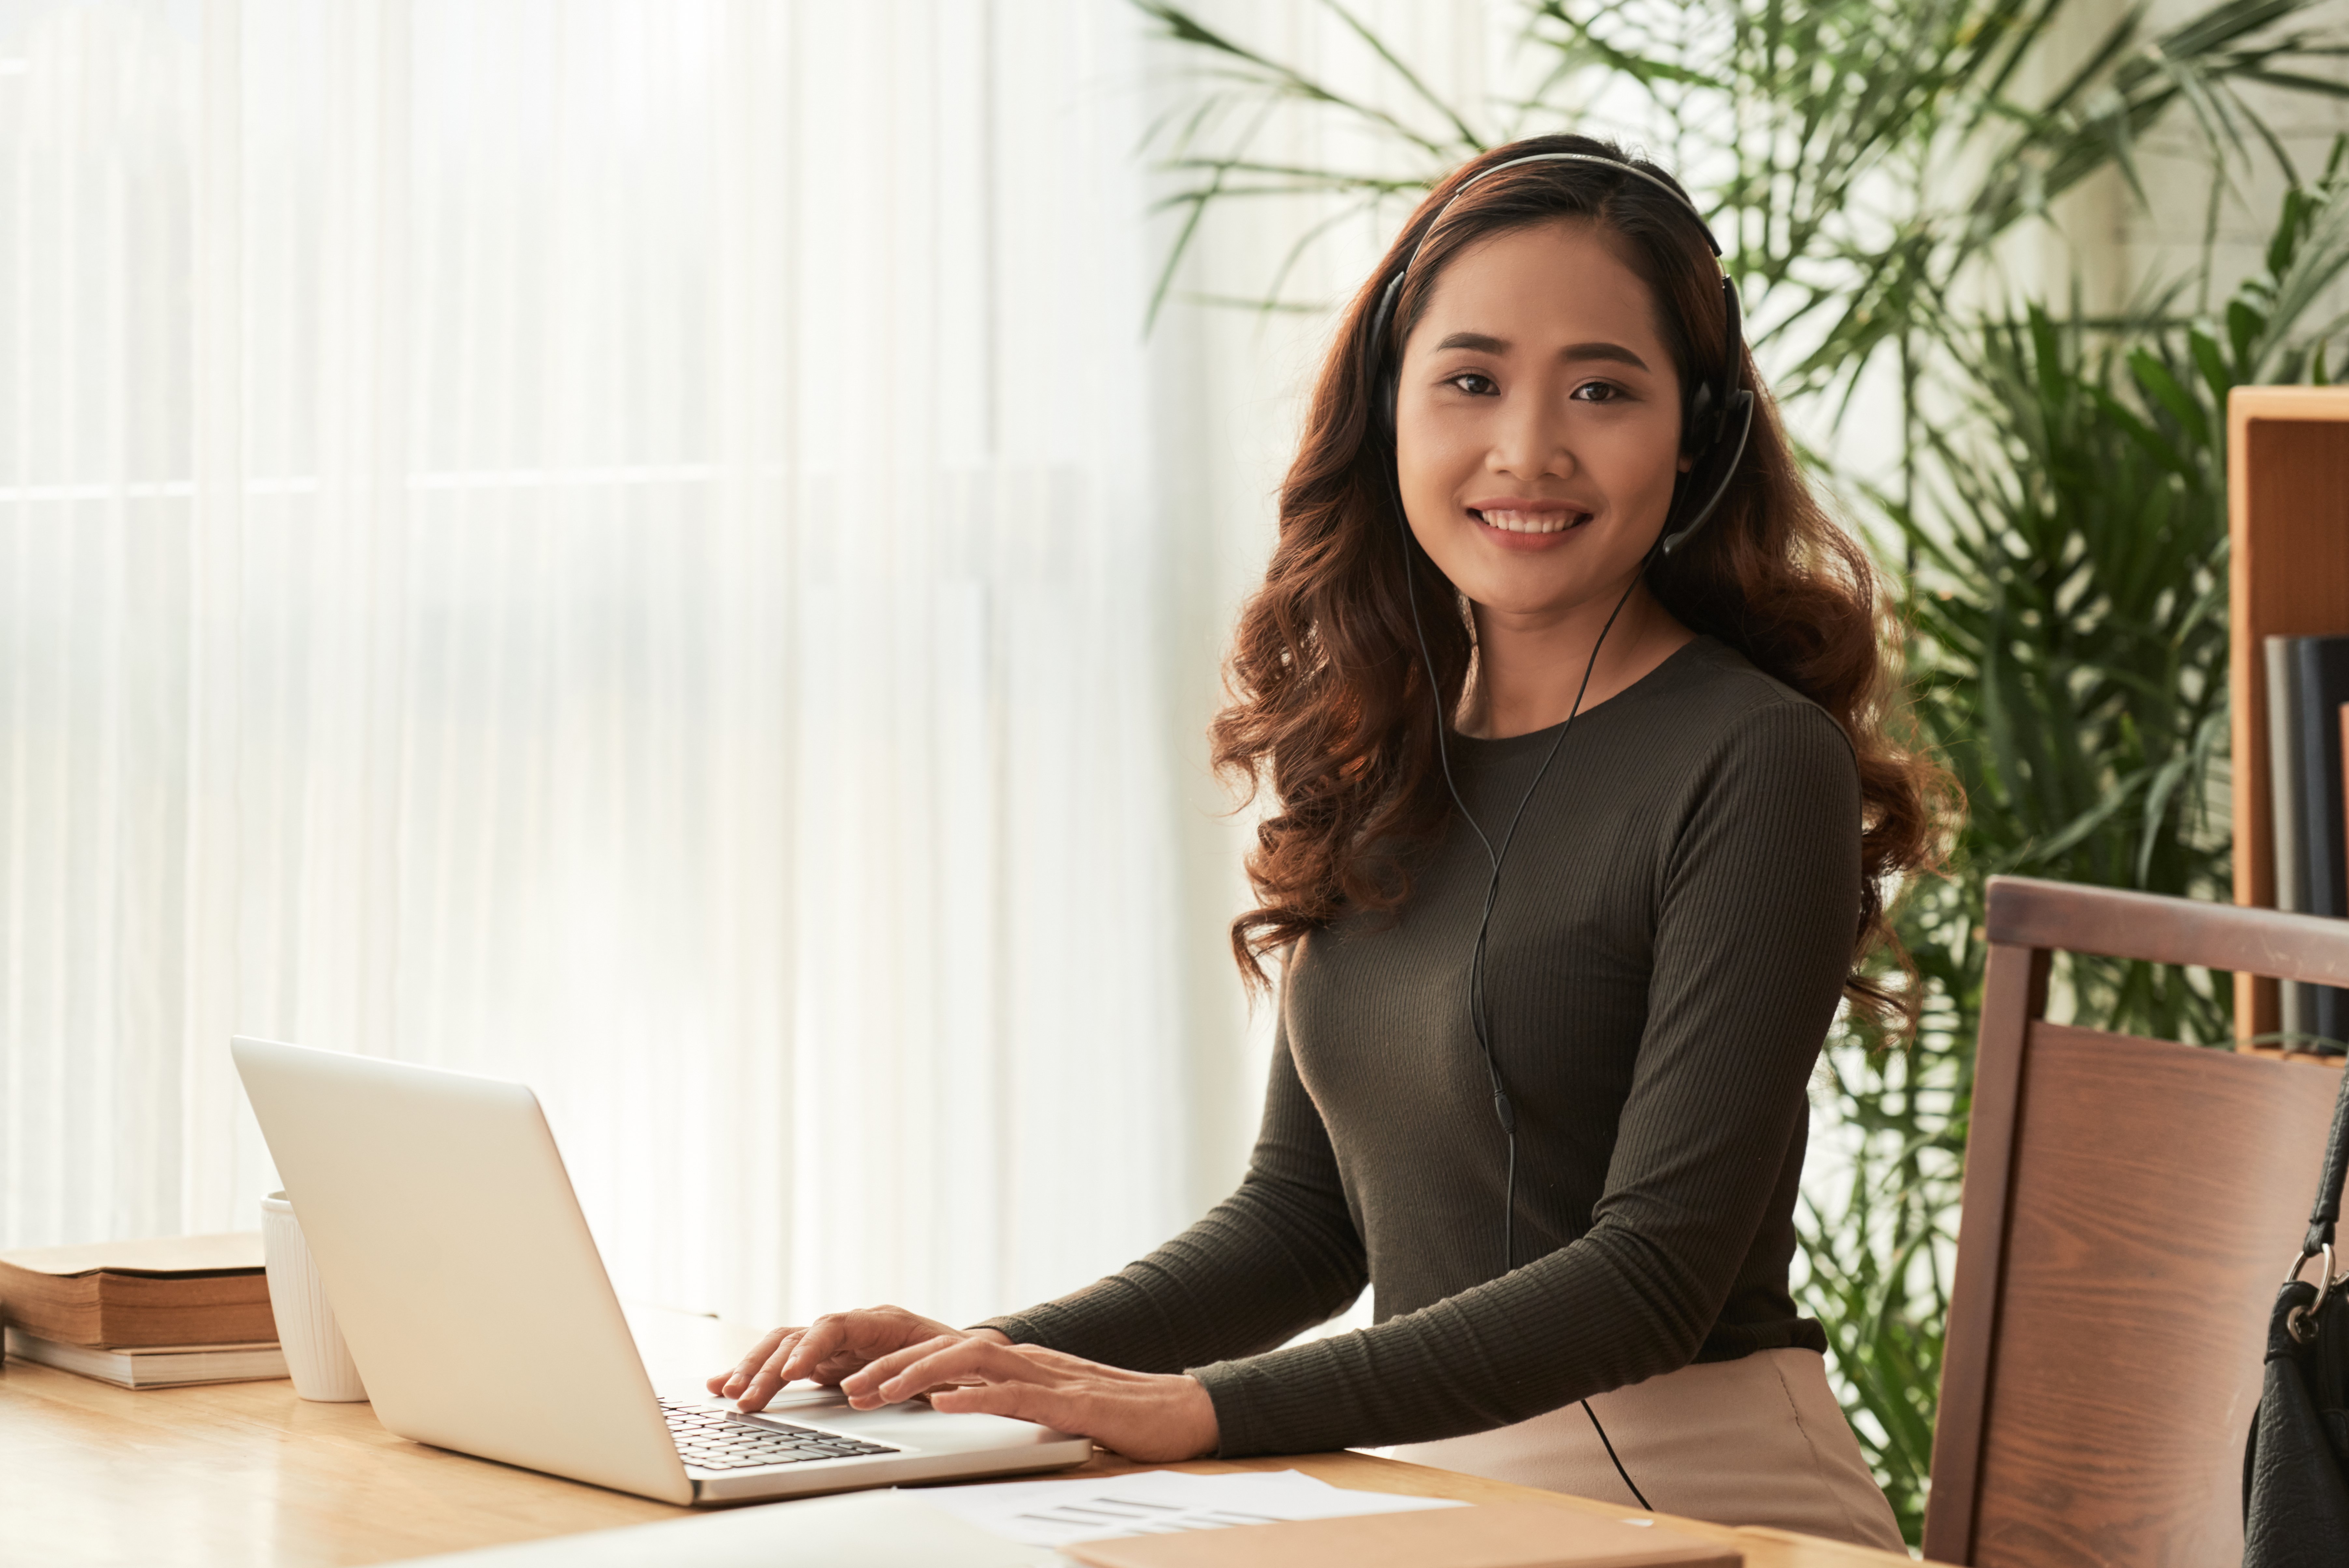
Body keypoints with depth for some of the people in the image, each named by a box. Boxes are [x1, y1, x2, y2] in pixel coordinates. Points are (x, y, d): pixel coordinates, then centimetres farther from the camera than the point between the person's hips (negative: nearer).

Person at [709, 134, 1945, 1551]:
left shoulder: (1756, 767, -9)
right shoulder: (1381, 761, 11)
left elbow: (1656, 1269, -15)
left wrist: (1202, 1407, -22)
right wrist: (1003, 1355, 0)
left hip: (1698, 1504, -6)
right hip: (1430, 1486, 6)